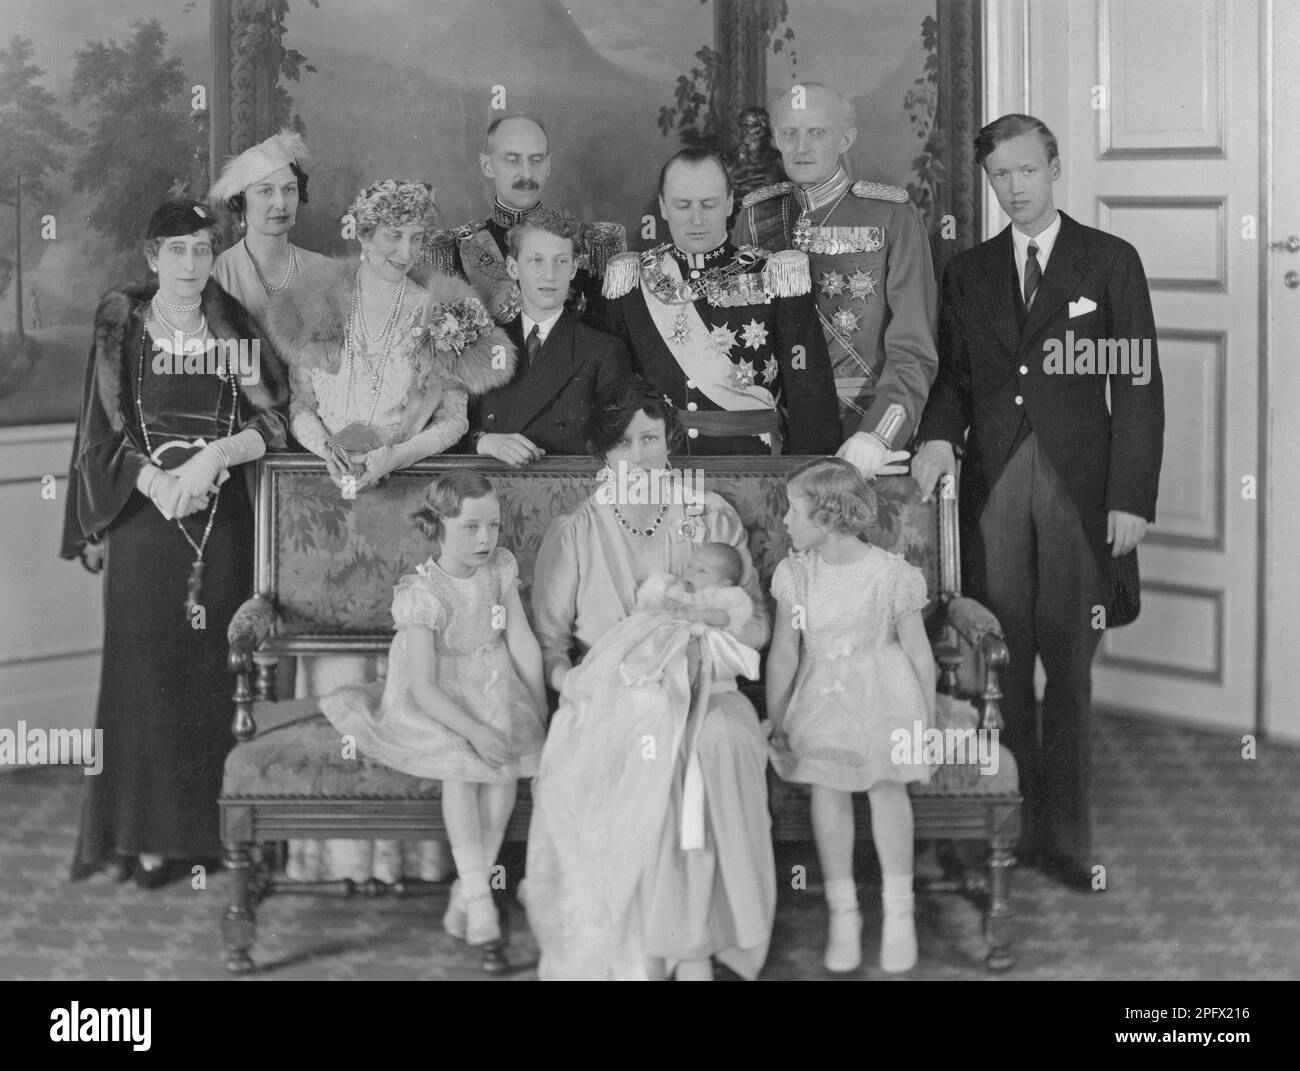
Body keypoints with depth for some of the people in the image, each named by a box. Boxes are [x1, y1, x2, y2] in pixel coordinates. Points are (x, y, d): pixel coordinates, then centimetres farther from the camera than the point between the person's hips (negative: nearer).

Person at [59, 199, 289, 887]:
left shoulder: (234, 332, 7)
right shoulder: (122, 332, 4)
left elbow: (272, 424, 1)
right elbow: (102, 437, 0)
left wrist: (212, 456, -15)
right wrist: (154, 480, -15)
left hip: (221, 521, 1)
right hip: (143, 518, -1)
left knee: (210, 670, -2)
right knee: (146, 670, -4)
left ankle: (200, 827, 5)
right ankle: (145, 835, 0)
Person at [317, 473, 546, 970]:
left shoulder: (500, 567, -6)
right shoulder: (421, 594, -21)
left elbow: (523, 645, -2)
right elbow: (424, 687, -25)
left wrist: (540, 712, -6)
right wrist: (475, 731, -32)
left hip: (494, 689, 4)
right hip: (435, 700, -4)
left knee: (507, 764, -23)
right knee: (458, 763, -30)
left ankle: (466, 895, -13)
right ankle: (481, 906, -27)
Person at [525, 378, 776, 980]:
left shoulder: (713, 519, 15)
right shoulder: (575, 533, 12)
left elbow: (756, 621, 12)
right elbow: (548, 638, 9)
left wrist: (711, 632, -8)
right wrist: (567, 676, -12)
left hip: (703, 688, 1)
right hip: (610, 697, -1)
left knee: (717, 740, -33)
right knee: (649, 744, -34)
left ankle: (695, 947, -27)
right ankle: (634, 946, -27)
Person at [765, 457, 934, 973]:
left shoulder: (890, 573, -8)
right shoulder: (796, 574, 1)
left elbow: (918, 652, 0)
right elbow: (783, 652, 5)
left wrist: (926, 723, 1)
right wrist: (775, 724, 3)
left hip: (882, 692, -2)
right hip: (819, 694, 3)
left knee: (886, 782, -18)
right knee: (826, 783, -15)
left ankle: (898, 911, -7)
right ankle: (842, 911, -6)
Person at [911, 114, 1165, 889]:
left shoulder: (1111, 262, 5)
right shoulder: (969, 272, 14)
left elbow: (1139, 385, 1)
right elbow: (953, 375, 15)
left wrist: (1133, 497, -7)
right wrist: (941, 435, -7)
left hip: (1078, 485, -2)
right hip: (993, 484, 2)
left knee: (1070, 666, -1)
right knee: (1001, 664, 1)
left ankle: (1066, 836, 6)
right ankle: (1007, 828, 9)